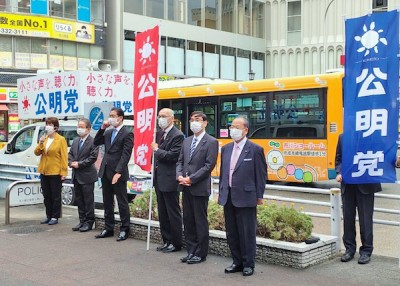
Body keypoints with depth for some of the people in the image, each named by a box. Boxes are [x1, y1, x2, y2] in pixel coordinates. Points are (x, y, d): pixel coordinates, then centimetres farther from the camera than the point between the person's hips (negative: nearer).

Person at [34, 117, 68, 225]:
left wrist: (64, 172, -14)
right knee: (46, 196, 12)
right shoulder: (44, 138, 10)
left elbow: (64, 157, -9)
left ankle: (55, 217, 10)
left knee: (55, 196, 3)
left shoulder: (61, 140, -7)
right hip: (44, 172, 6)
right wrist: (40, 143, -9)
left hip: (55, 172, -6)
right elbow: (37, 153, 9)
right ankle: (48, 216, 21)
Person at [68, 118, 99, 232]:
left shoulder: (93, 142, -10)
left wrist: (79, 164, -16)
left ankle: (89, 222, 9)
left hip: (87, 176, -7)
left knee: (88, 200, 1)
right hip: (76, 176, 7)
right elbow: (70, 154, 15)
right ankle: (82, 221, 22)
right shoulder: (75, 141, 13)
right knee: (79, 200, 13)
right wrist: (71, 163, -5)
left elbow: (93, 157, -16)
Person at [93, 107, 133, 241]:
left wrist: (118, 172, -22)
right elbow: (96, 143, 14)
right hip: (105, 172, 7)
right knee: (107, 202, 13)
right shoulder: (108, 132, 15)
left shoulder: (127, 134, -8)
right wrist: (102, 128, 4)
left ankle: (124, 230, 10)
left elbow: (125, 155, -15)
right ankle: (108, 228, 22)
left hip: (118, 173, -7)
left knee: (122, 202, 1)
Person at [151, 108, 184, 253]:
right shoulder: (159, 134, 13)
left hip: (170, 180, -9)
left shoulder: (177, 135, -12)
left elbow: (173, 155, -21)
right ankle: (167, 241, 25)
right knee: (162, 213, 15)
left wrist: (157, 149, -12)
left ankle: (176, 243, 11)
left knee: (173, 213, 1)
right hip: (159, 179, 9)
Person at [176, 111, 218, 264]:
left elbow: (209, 165, -14)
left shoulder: (211, 142, -6)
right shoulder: (186, 141, 15)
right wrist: (179, 176, -4)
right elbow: (180, 161, 15)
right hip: (186, 187, 7)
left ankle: (200, 253, 12)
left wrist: (191, 179, -16)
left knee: (200, 221, 1)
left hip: (200, 188, -7)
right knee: (188, 220, 12)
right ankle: (191, 251, 23)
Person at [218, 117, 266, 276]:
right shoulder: (226, 149, 11)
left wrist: (259, 196, -6)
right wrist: (221, 192, 13)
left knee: (247, 233, 2)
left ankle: (248, 264, 15)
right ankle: (237, 262, 25)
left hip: (246, 198, -6)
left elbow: (261, 175, -4)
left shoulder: (255, 150, -6)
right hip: (228, 197, 6)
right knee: (231, 233, 12)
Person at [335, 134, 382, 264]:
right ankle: (349, 249, 22)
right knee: (348, 217, 10)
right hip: (347, 184, 4)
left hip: (365, 184, -4)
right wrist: (339, 173, -2)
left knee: (365, 218, 3)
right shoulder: (342, 137, 8)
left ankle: (366, 250, 15)